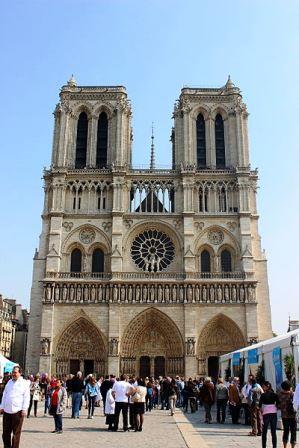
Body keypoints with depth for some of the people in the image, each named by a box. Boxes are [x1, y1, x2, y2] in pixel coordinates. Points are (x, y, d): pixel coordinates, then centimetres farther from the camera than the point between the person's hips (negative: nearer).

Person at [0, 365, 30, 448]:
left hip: (17, 410, -5)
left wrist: (24, 409, -10)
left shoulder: (24, 383, -1)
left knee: (16, 433, 1)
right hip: (7, 410, 5)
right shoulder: (9, 382, 14)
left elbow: (26, 397, -4)